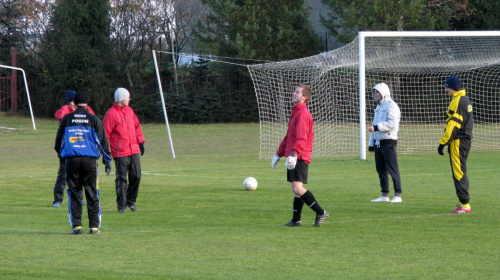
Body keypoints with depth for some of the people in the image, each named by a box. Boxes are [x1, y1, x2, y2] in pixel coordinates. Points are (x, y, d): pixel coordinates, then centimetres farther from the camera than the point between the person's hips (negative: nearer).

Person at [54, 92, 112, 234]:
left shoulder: (66, 119, 7)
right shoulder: (93, 119, 3)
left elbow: (59, 139, 15)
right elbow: (103, 140, 3)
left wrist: (60, 153, 34)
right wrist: (107, 159, 10)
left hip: (71, 160, 1)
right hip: (89, 160, -1)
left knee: (74, 193, 5)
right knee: (92, 194, 4)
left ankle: (76, 225, -1)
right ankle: (94, 226, 2)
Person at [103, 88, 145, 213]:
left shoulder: (129, 110, 13)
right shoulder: (111, 114, -9)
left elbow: (137, 126, 22)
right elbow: (105, 133, -9)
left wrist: (140, 141, 16)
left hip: (134, 150, 7)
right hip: (120, 153, -7)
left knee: (136, 176, 6)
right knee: (121, 178, -3)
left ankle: (131, 201, 21)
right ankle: (121, 205, 2)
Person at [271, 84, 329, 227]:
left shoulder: (303, 114, -12)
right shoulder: (295, 112, 20)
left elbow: (301, 138, -23)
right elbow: (288, 136, 28)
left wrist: (294, 154, -34)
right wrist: (279, 154, 29)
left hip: (299, 157, -10)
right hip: (293, 157, 10)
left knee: (297, 188, -16)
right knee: (296, 189, 12)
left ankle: (321, 213, -9)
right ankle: (296, 220, 16)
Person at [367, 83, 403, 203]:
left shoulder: (391, 106, -8)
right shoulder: (378, 107, 21)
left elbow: (392, 124, -21)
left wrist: (376, 127, -24)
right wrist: (371, 144, 21)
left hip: (389, 142, -9)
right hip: (378, 142, 9)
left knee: (392, 169, -9)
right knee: (380, 169, 9)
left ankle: (398, 195, -8)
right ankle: (384, 195, 13)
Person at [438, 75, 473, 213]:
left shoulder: (458, 101, -15)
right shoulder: (465, 100, 16)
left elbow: (453, 124, -20)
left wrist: (443, 142, -17)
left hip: (458, 141, -10)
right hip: (465, 140, 10)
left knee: (459, 173, -8)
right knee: (460, 172, 14)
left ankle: (465, 205, -9)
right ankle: (464, 203, 16)